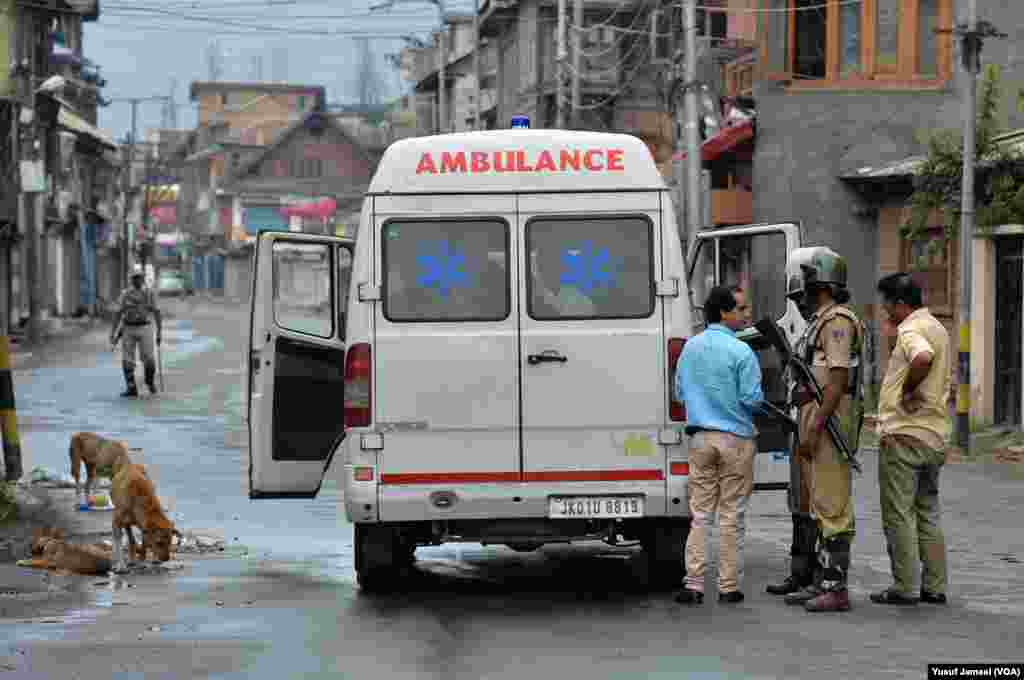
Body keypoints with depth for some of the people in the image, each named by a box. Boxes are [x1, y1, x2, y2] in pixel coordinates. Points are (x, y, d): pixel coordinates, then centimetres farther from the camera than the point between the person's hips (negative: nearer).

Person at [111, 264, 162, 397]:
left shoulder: (149, 293, 1)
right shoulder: (125, 294, 2)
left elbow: (157, 313, 1)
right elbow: (118, 314, 1)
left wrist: (160, 332, -4)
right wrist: (113, 333, -4)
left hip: (144, 329, -1)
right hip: (128, 330, 1)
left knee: (148, 359, -7)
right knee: (127, 360, -5)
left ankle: (150, 381, 22)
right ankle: (131, 389, 2)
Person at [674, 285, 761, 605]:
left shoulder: (690, 347, 6)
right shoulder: (740, 351, -14)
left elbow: (679, 392, 13)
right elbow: (752, 398, -14)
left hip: (701, 437, 5)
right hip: (735, 438, -5)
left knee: (699, 513, 8)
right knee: (732, 516, 2)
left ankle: (693, 583, 1)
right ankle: (729, 587, 4)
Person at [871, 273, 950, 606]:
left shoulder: (910, 331, -15)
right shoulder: (937, 328, 16)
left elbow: (923, 357, -37)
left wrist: (908, 388, -22)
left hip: (905, 435, -9)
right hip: (935, 435, 9)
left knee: (898, 514, -2)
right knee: (928, 512, 15)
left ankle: (903, 587, 0)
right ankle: (935, 586, 16)